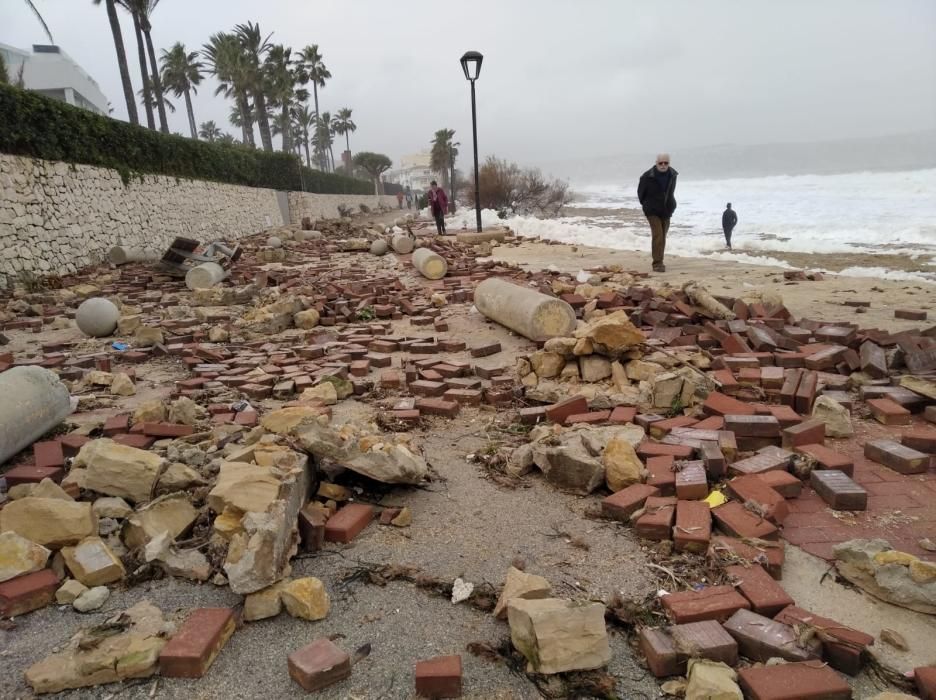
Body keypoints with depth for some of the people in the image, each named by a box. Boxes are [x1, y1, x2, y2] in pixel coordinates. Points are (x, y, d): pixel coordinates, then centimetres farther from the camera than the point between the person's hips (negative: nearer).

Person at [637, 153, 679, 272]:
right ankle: (657, 263, -16)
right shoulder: (647, 177, -16)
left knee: (662, 237, 11)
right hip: (652, 211, -5)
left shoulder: (673, 175, -1)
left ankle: (659, 262, 22)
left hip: (666, 211, 5)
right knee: (657, 235, -16)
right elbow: (640, 192, 1)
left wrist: (670, 205, 17)